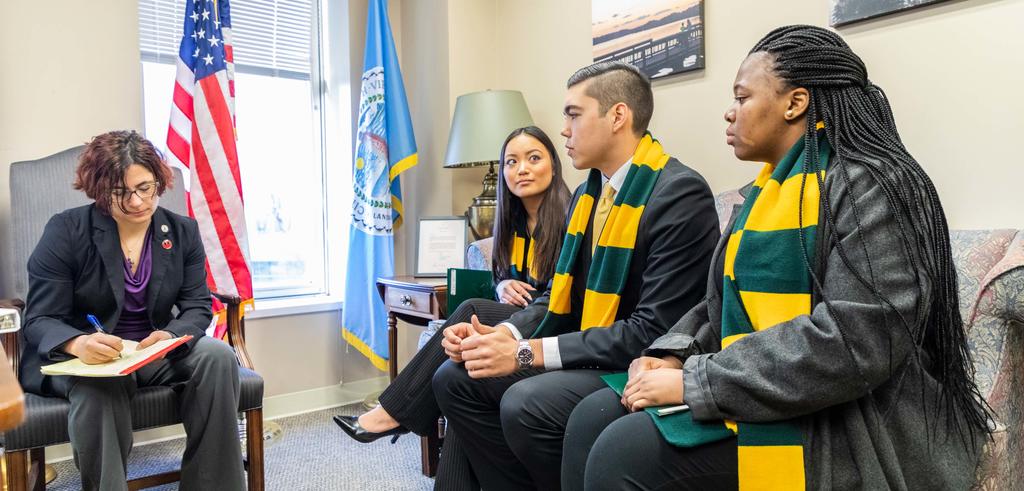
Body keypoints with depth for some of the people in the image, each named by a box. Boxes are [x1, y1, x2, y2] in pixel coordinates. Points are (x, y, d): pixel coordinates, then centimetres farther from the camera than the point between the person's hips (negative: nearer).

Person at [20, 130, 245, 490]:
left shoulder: (183, 231, 2)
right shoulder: (65, 231, -7)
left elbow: (197, 306, -2)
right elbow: (39, 319, -9)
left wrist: (171, 337, -26)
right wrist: (78, 344, -34)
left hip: (155, 353, 3)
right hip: (78, 359, -2)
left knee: (218, 356, -26)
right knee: (100, 381, -37)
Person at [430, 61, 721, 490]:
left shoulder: (681, 194, -18)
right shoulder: (587, 192, 9)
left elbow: (654, 331, -23)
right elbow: (561, 296, 11)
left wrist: (528, 353, -23)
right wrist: (503, 334, -10)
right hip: (585, 357, 8)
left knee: (526, 404, -30)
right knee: (454, 379, -1)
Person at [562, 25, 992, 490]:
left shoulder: (869, 187, -15)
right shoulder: (775, 188, 13)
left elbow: (857, 341, -26)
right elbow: (729, 302, 14)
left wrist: (696, 382, -23)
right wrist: (673, 356, -5)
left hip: (842, 423, -8)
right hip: (765, 398, 8)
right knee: (593, 419, -3)